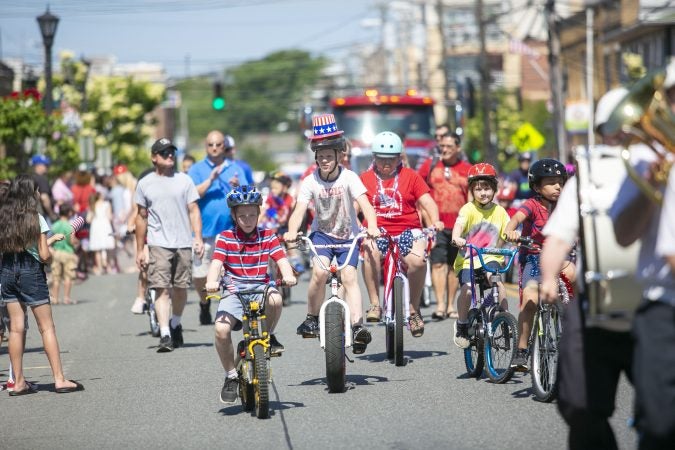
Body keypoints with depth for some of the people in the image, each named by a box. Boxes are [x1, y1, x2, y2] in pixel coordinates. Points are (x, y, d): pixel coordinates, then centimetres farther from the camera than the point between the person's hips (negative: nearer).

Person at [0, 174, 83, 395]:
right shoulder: (36, 219, -9)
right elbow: (44, 255, -12)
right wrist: (50, 255, 12)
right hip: (31, 272, -5)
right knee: (47, 327, 1)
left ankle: (18, 382, 9)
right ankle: (59, 379, 0)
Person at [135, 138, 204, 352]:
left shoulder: (184, 180, 8)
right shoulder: (145, 184, 7)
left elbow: (193, 211, 6)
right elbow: (141, 217, 12)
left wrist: (198, 238, -7)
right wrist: (139, 250, 10)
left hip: (183, 243, 1)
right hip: (158, 244, -1)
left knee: (180, 287, 8)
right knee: (162, 288, -11)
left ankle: (176, 324, 31)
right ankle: (165, 335, -17)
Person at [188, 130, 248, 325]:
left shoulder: (236, 169, 10)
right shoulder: (197, 169, 8)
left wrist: (237, 187, -19)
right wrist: (210, 180, -18)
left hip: (231, 230, 0)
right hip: (205, 230, 0)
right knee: (199, 276, 1)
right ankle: (204, 303, 29)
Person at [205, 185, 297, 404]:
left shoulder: (268, 236, 6)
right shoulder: (225, 238, 2)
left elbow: (282, 260, -4)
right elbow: (216, 263, -9)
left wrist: (288, 275, -27)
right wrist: (211, 281, -31)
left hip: (261, 289, 1)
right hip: (234, 291, 0)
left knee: (275, 299, -36)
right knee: (221, 329, -25)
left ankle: (269, 336, -3)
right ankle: (231, 376, -1)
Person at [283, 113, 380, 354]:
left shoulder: (349, 177, -15)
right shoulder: (310, 181, -11)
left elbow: (365, 204, -26)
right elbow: (299, 210, -21)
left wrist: (372, 226, -46)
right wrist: (292, 231, -41)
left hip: (348, 236, 0)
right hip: (322, 233, 1)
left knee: (349, 276, -19)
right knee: (320, 271, -24)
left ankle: (357, 325, -26)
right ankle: (311, 318, -7)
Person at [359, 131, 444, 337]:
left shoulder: (410, 177, 10)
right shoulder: (365, 179, 10)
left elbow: (427, 202, 4)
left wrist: (436, 221, -14)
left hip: (407, 230, 0)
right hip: (378, 232, 0)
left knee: (418, 259, -31)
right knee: (370, 252, -36)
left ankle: (414, 310, -11)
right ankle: (375, 304, -22)